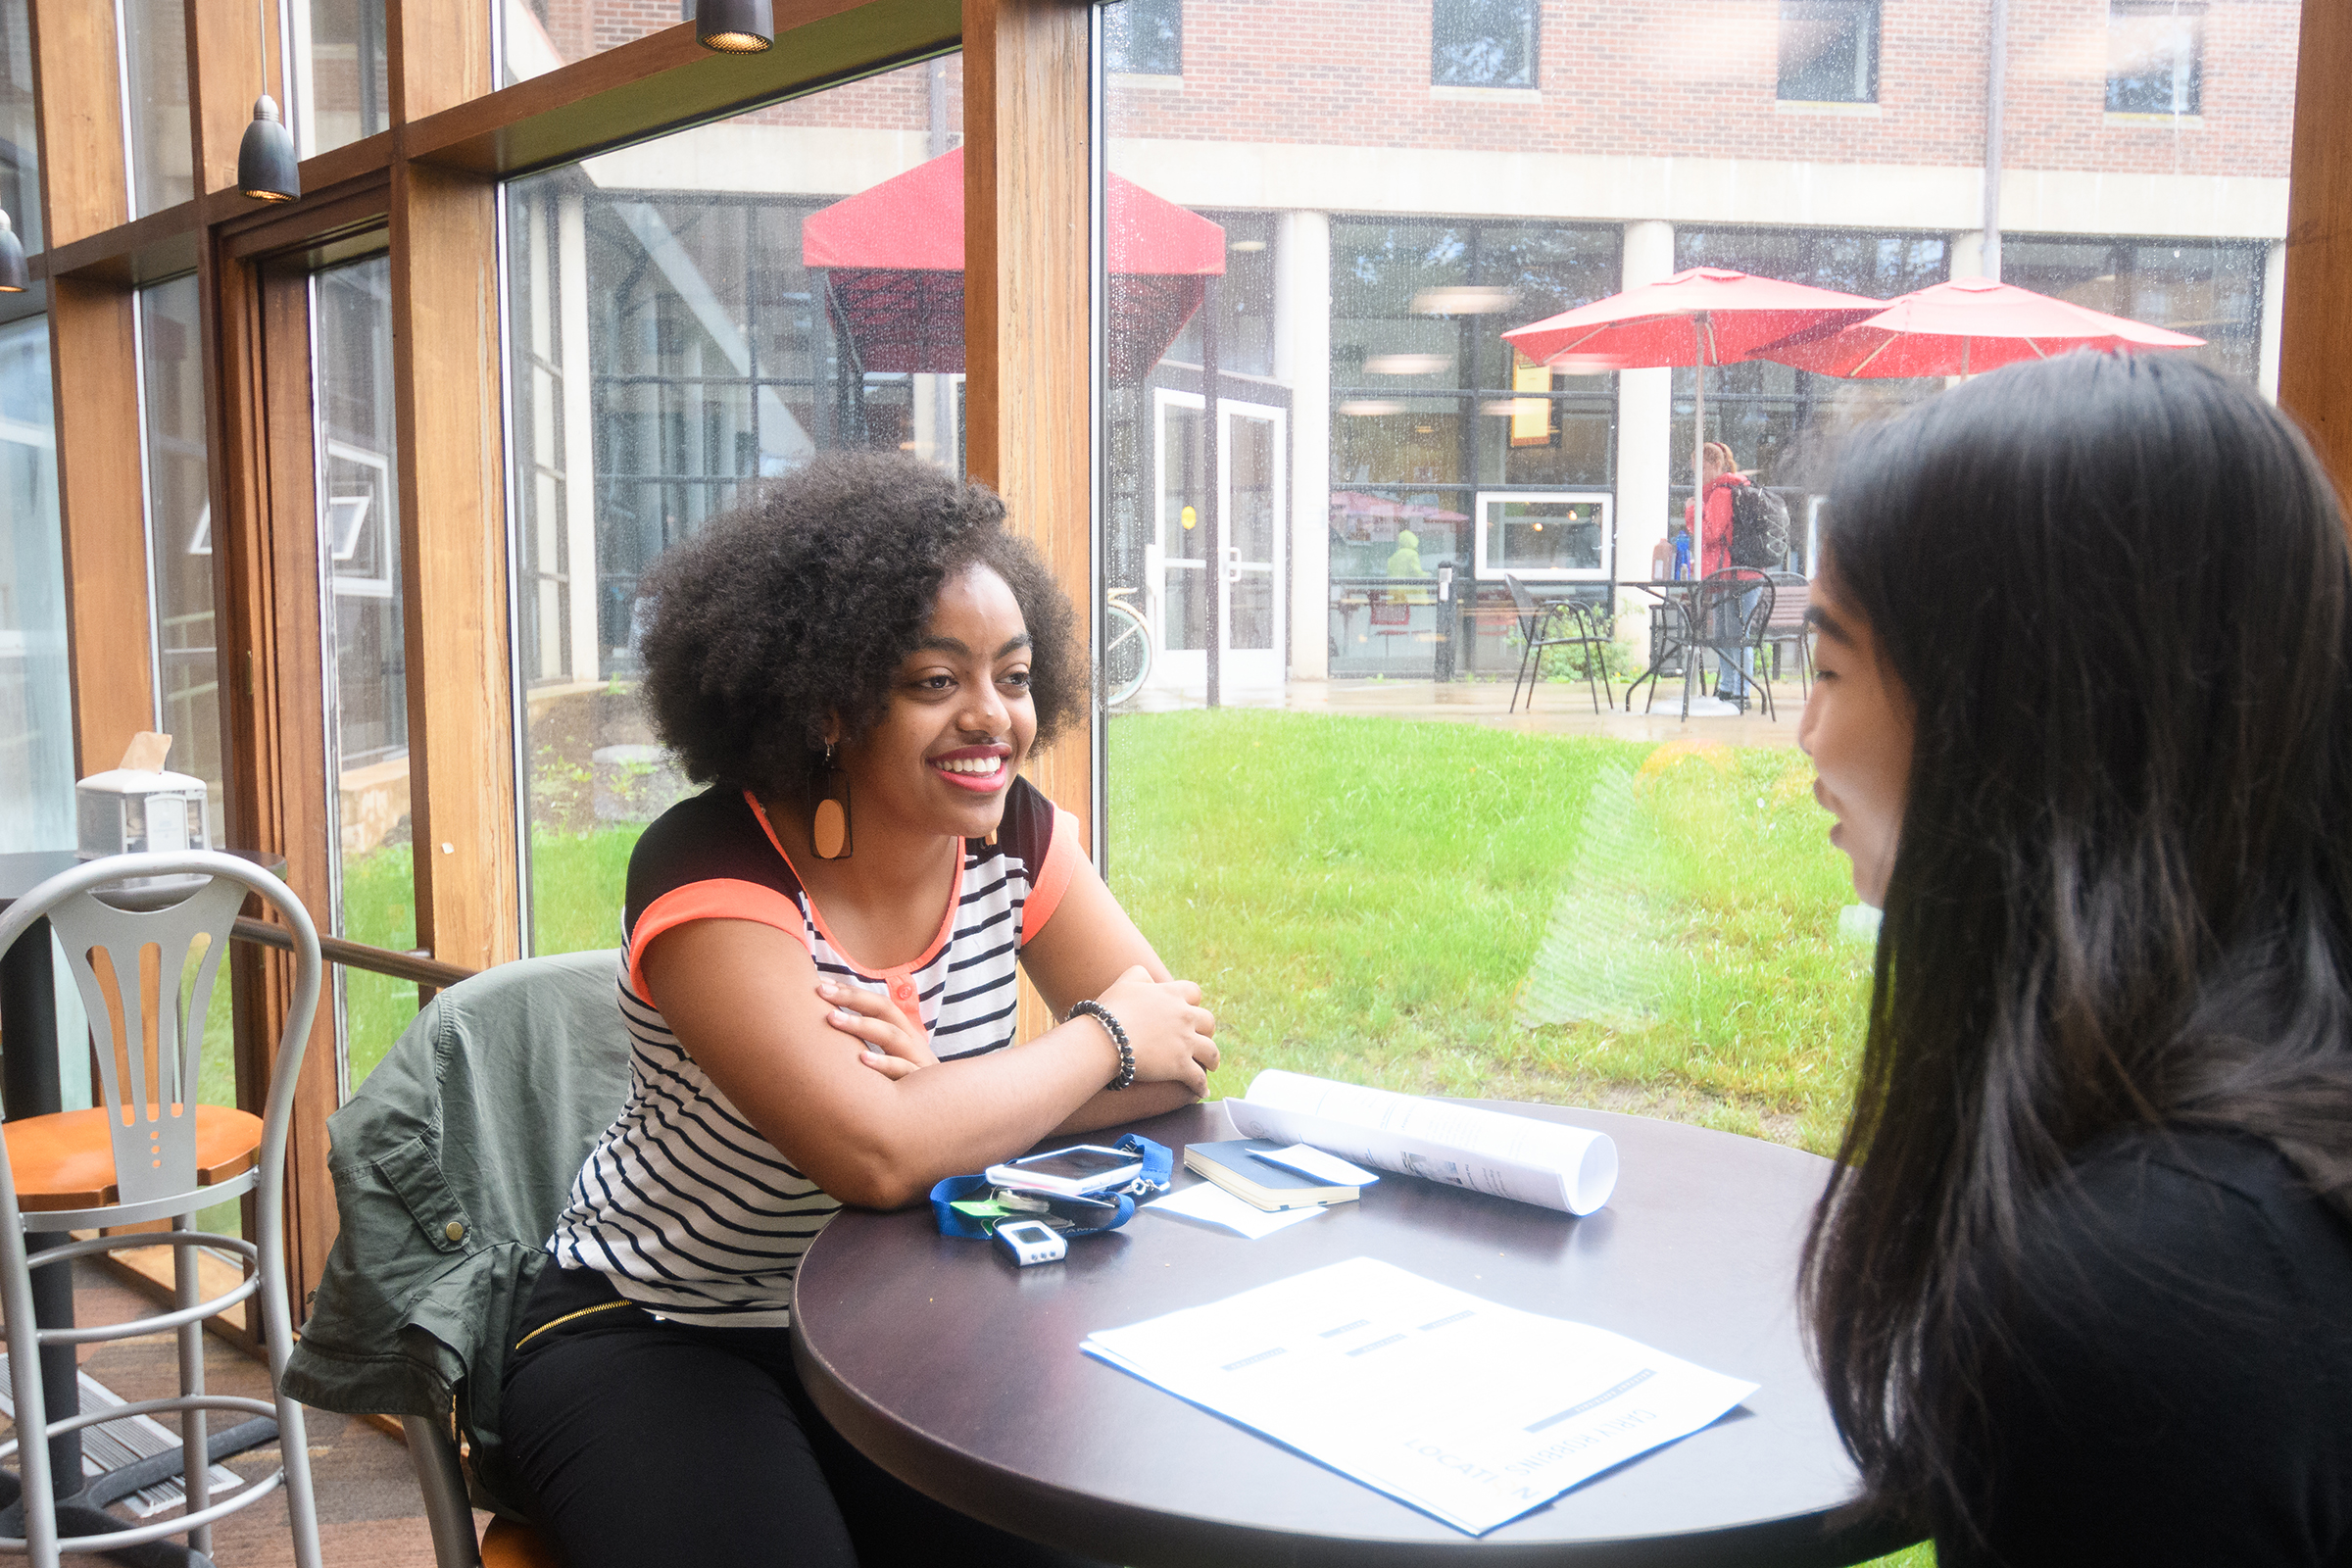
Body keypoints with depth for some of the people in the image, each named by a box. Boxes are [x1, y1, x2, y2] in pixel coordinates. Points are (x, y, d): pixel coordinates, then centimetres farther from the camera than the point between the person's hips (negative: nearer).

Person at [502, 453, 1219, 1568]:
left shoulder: (1009, 832, -6)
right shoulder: (710, 873, -22)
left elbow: (1182, 1048, -7)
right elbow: (875, 1155, -33)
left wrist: (956, 1093, -23)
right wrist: (1106, 1040, -19)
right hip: (654, 1338, -4)